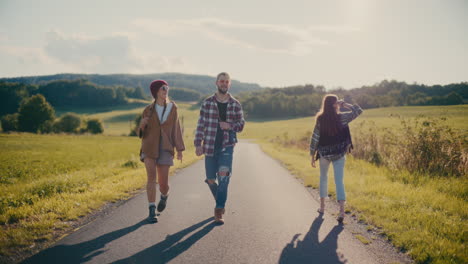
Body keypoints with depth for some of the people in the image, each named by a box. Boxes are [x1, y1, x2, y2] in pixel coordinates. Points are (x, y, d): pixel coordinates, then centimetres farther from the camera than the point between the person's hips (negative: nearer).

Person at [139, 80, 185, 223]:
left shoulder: (172, 108, 3)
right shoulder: (148, 110, 3)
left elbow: (176, 129, 6)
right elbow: (142, 132, 8)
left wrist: (180, 149, 2)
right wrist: (142, 124, -15)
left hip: (165, 149, 0)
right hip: (149, 148, 0)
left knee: (163, 182, 1)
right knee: (151, 178, -13)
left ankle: (164, 196, 37)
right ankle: (152, 211, -7)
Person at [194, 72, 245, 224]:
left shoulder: (235, 105, 4)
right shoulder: (207, 103, 2)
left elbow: (241, 125, 10)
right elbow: (201, 125, 2)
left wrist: (230, 126, -12)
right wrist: (198, 144, -6)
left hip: (227, 146, -1)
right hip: (210, 146, 1)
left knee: (224, 175, -18)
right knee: (211, 180, 7)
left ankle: (219, 210, -12)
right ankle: (221, 203, 34)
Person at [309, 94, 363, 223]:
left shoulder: (320, 119, -8)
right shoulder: (341, 117, -8)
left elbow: (315, 138, -5)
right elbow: (358, 111, 4)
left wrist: (313, 155, 3)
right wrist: (345, 104, 2)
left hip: (324, 153, 1)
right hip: (339, 153, -1)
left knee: (323, 178, 21)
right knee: (339, 180, -1)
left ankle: (322, 206, 28)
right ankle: (342, 209, -14)